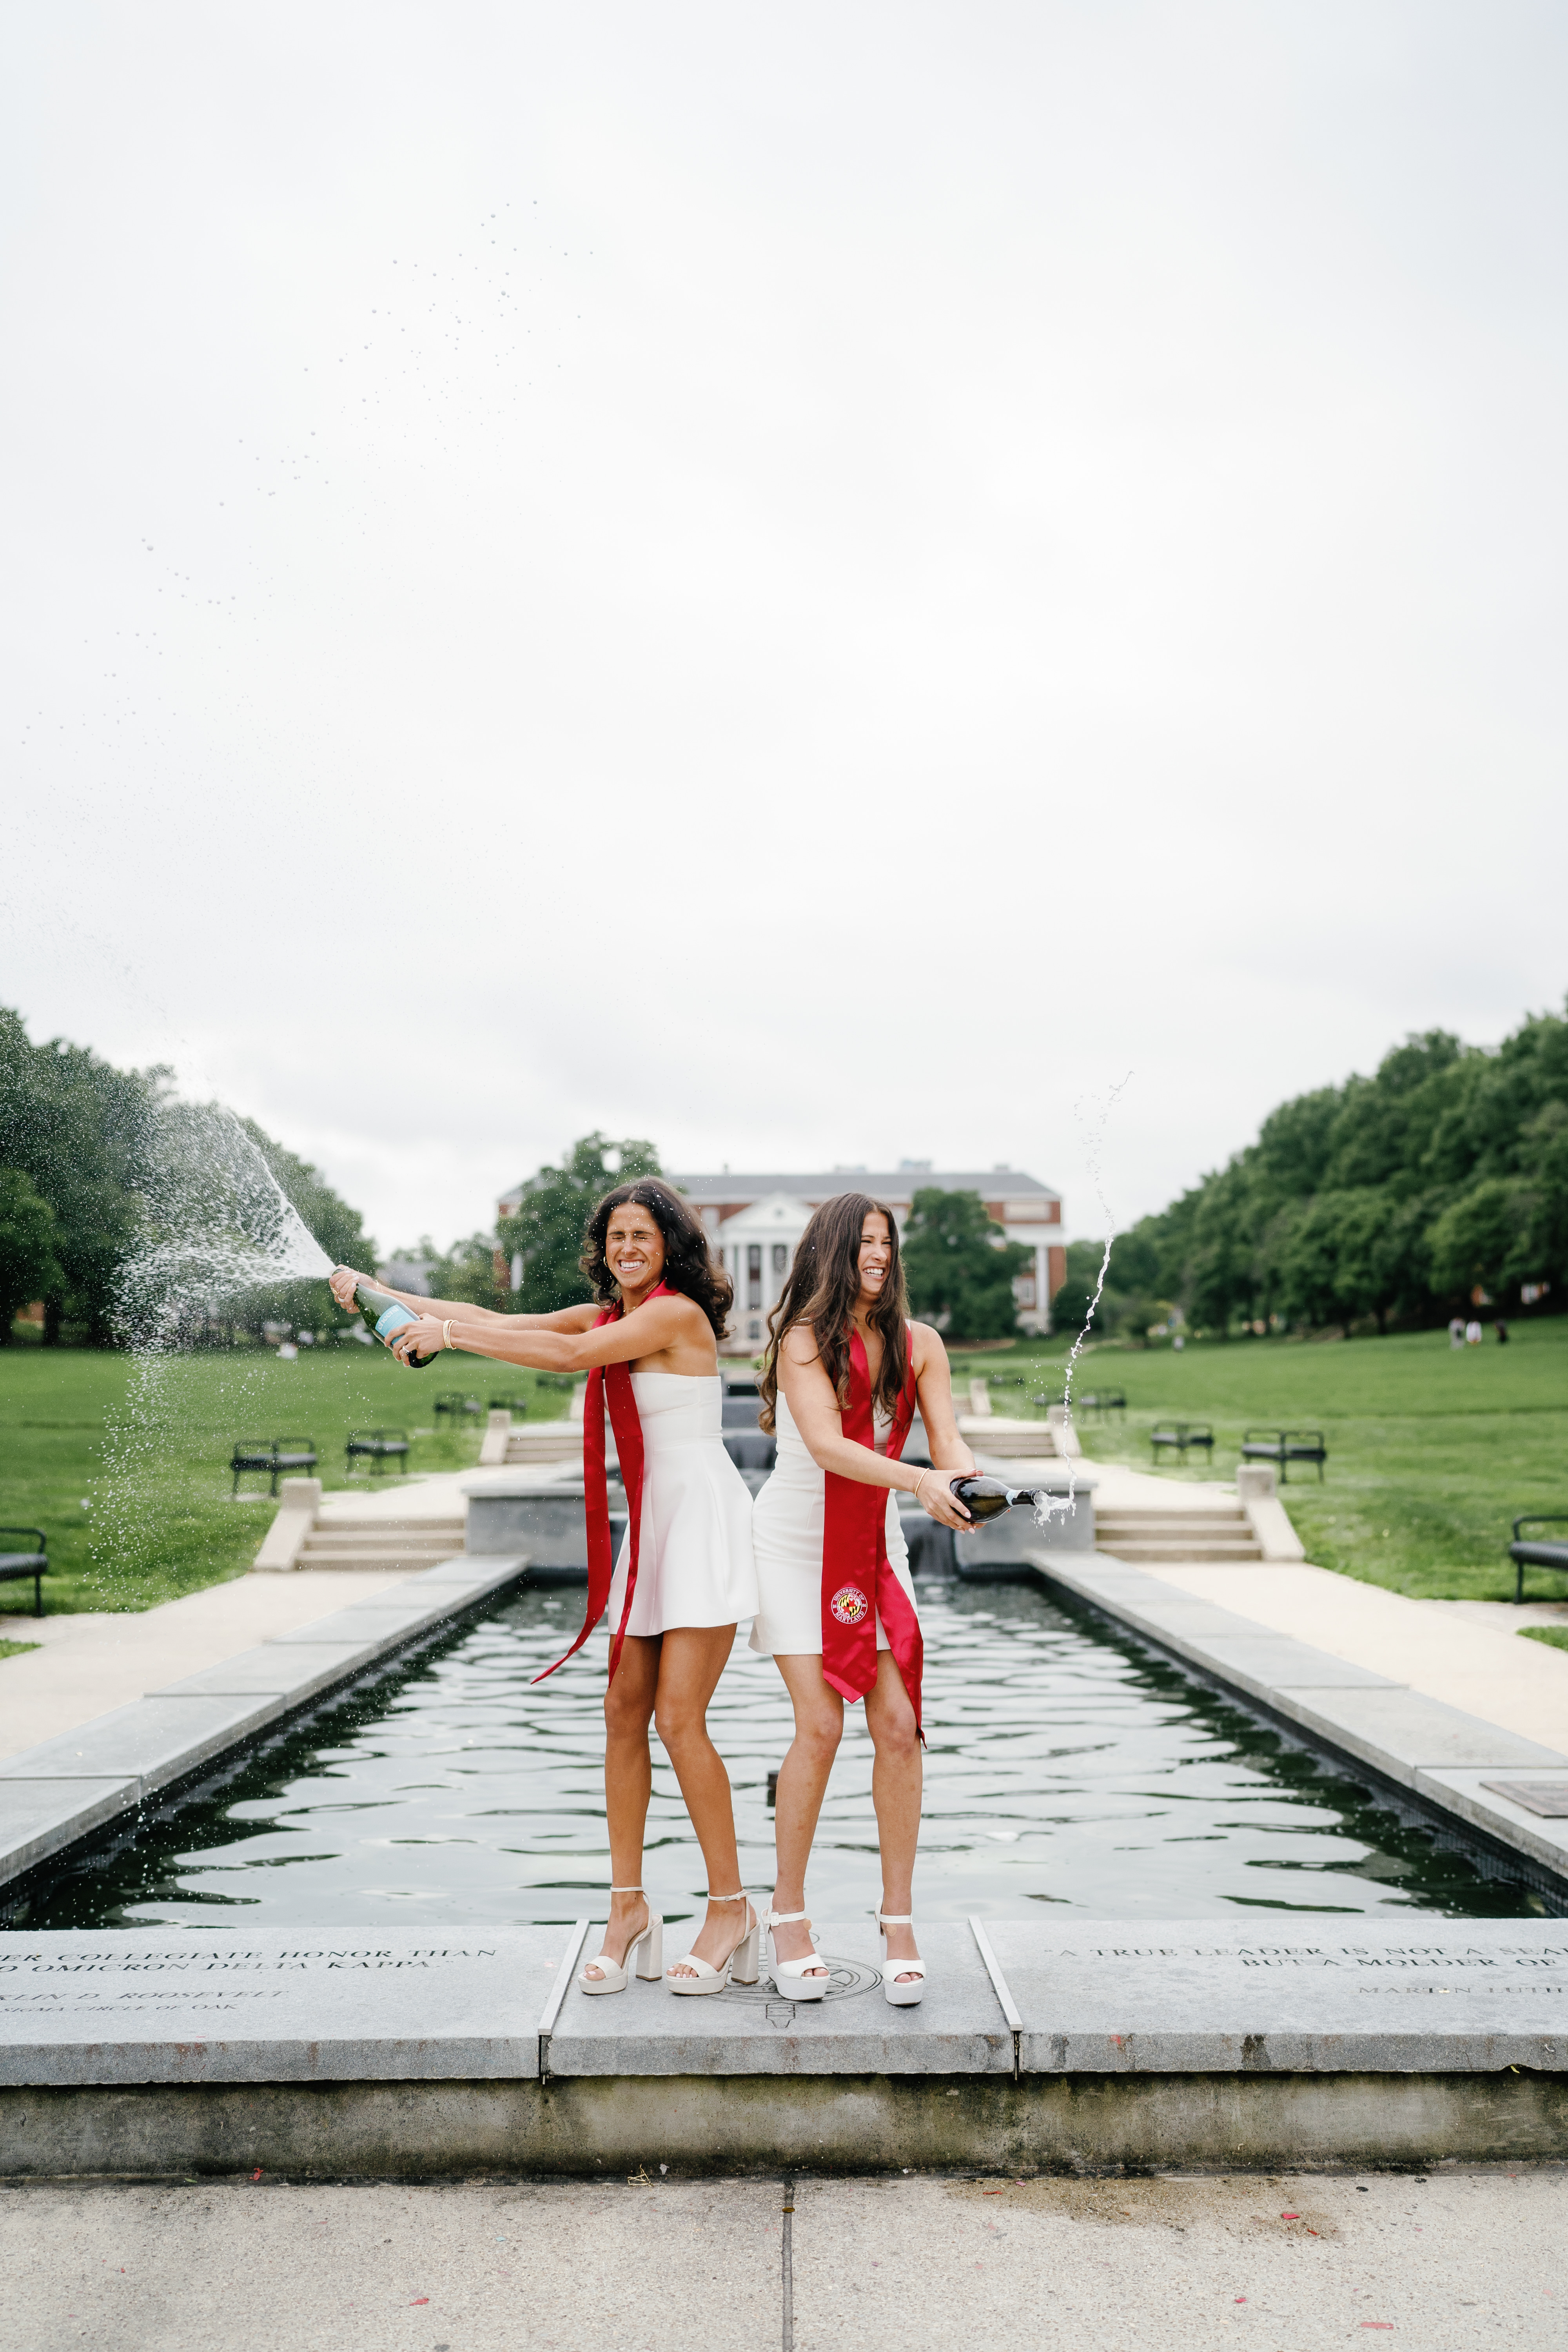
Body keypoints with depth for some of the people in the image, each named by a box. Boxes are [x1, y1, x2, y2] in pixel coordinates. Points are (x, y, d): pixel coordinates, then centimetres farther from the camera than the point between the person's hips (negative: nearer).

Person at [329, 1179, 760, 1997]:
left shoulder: (677, 1312, -12)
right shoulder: (609, 1315, 12)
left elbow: (568, 1356, -22)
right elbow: (495, 1321, 12)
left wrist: (445, 1335, -19)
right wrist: (379, 1294, 7)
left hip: (702, 1517, -8)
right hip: (650, 1525, 8)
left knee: (679, 1717, -10)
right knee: (625, 1711, 5)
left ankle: (730, 1910, 4)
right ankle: (629, 1909, 14)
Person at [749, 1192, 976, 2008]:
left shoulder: (918, 1344, 1)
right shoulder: (803, 1339, -13)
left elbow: (948, 1439, -6)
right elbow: (827, 1446, -25)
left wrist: (970, 1479, -30)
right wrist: (917, 1481, -39)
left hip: (874, 1549, 4)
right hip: (795, 1544, -4)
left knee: (898, 1725, -5)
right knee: (820, 1725, -11)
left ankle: (898, 1920, 9)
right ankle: (788, 1914, 8)